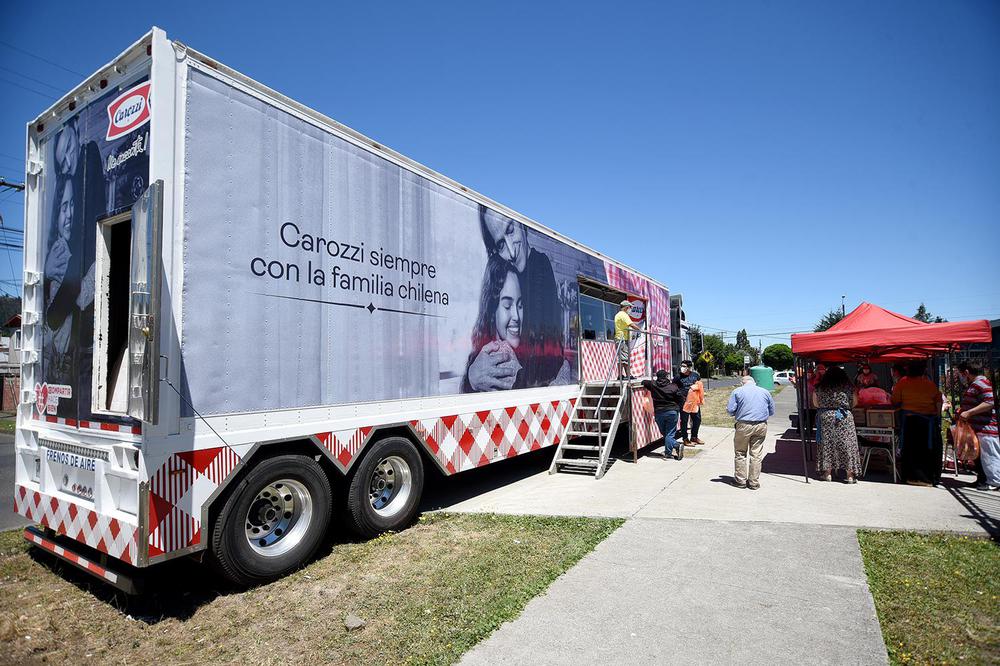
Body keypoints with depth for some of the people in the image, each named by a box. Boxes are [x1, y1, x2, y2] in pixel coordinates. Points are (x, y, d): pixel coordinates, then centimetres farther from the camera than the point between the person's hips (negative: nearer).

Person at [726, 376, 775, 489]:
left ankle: (740, 480, 13)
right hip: (761, 426, 3)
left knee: (740, 453, 9)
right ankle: (754, 482, 14)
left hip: (744, 425, -2)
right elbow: (772, 411, 15)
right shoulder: (765, 392, 11)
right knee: (756, 455, 8)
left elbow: (730, 410, -5)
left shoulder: (737, 391, 2)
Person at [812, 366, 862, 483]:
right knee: (847, 443, 5)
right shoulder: (848, 386, -1)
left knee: (827, 444, 8)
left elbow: (815, 404, 8)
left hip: (825, 417, 1)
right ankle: (850, 475, 8)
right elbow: (855, 402, 8)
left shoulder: (819, 387, 1)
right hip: (844, 417, -1)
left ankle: (827, 473, 12)